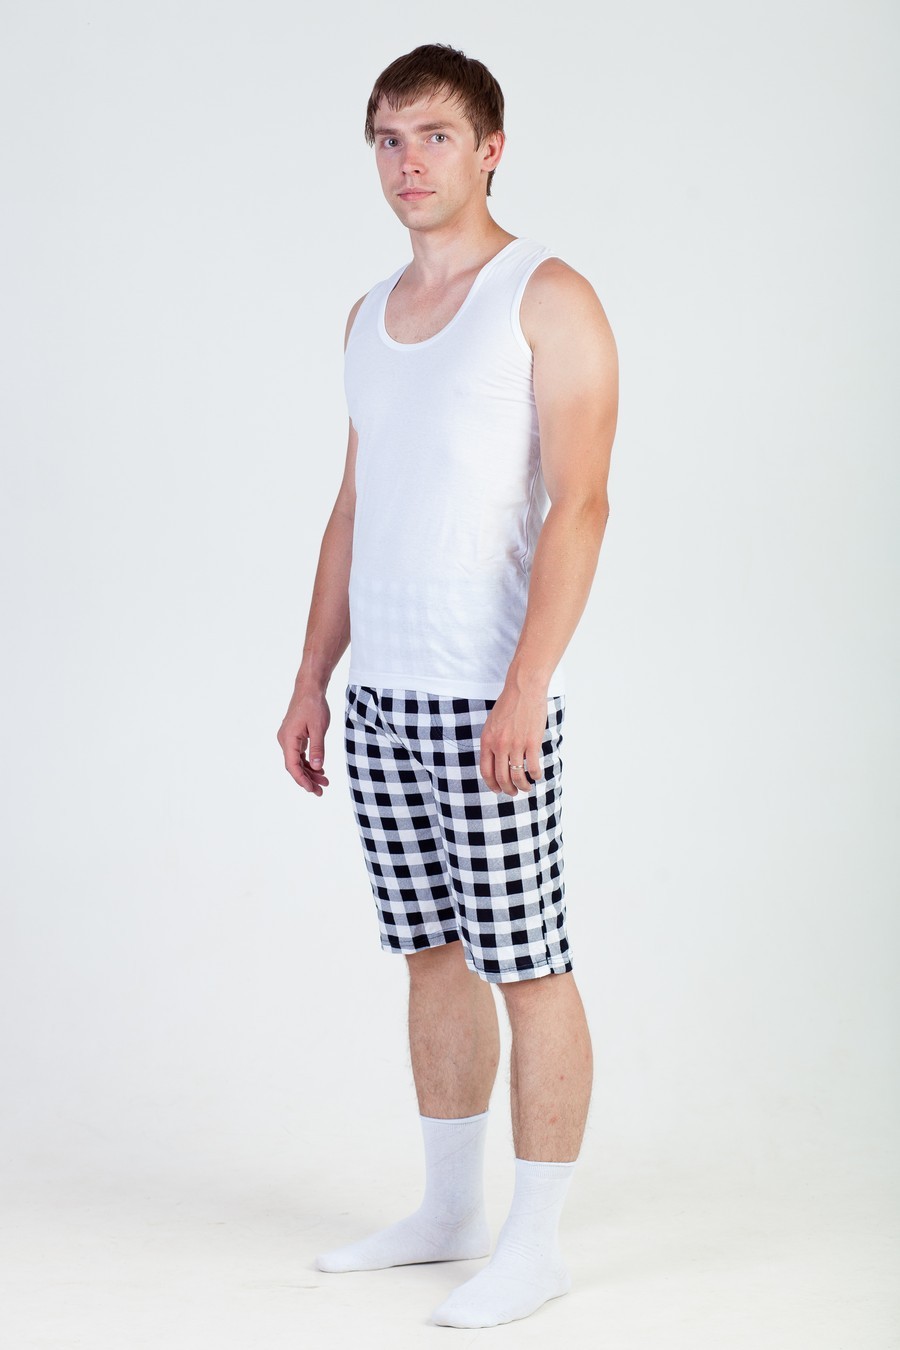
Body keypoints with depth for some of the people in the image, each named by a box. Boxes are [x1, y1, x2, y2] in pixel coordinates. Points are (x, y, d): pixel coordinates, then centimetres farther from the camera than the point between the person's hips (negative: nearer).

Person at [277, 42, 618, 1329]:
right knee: (433, 954, 13)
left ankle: (537, 1241, 5)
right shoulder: (371, 315, 16)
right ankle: (450, 1208, 23)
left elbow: (578, 503, -14)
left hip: (486, 696, -7)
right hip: (380, 692, 7)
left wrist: (525, 687, -22)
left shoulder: (548, 297, -7)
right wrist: (311, 678, 15)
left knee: (526, 965, -2)